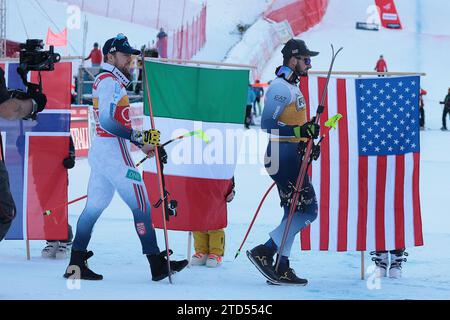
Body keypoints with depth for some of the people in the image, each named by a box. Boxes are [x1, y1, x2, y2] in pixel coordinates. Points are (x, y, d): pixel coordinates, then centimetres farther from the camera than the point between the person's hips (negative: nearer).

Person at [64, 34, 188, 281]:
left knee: (95, 205, 9)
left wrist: (142, 142, 19)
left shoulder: (108, 81, 20)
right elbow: (106, 121, -21)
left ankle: (76, 264, 7)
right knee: (141, 204, -7)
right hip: (113, 151, -10)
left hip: (100, 149, 10)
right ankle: (157, 264, -5)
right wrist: (137, 136, -22)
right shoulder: (110, 81, -11)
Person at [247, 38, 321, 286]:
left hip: (289, 157, 11)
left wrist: (308, 138, 15)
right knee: (307, 210, -10)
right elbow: (267, 125, -20)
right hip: (284, 157, -11)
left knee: (294, 213, 13)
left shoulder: (291, 87, 19)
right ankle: (265, 252, -9)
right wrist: (300, 130, -26)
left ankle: (281, 268, 15)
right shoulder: (280, 87, -13)